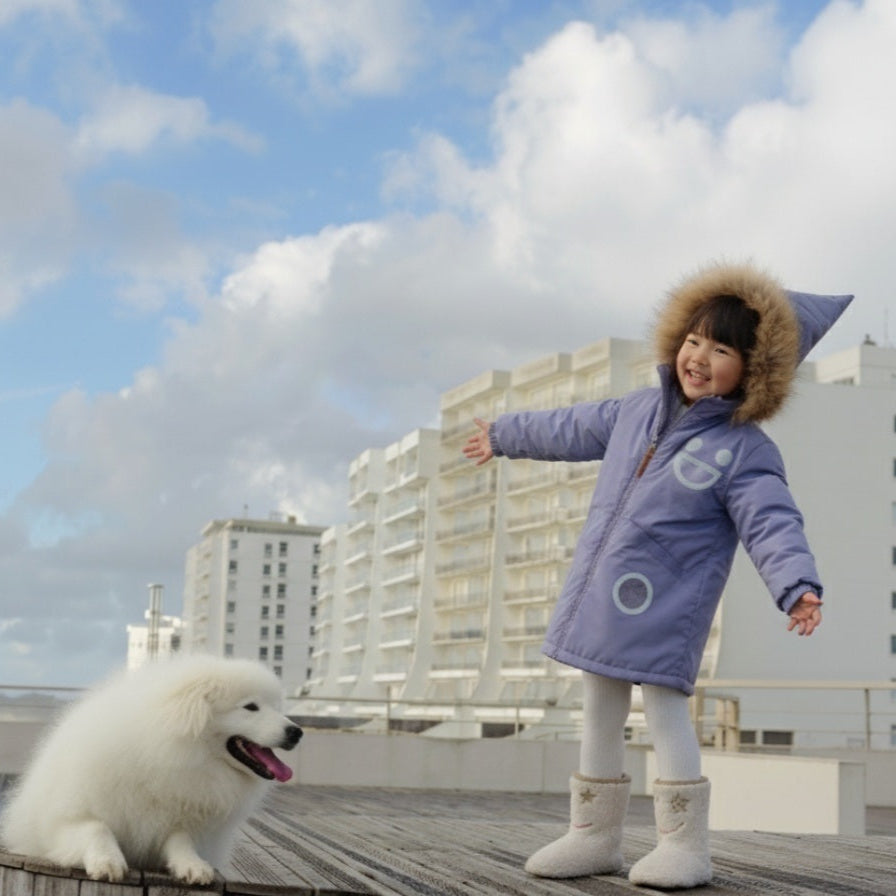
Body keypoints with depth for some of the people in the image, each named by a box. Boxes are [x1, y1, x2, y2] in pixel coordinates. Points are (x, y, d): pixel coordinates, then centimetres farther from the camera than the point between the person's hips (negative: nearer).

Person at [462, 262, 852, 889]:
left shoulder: (746, 451, -11)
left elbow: (773, 524, -20)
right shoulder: (641, 412, 9)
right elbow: (574, 430, 24)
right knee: (600, 706, 13)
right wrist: (505, 436, 36)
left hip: (665, 601, -7)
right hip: (604, 594, 7)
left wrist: (799, 586, -37)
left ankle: (685, 843, -2)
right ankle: (595, 835, 25)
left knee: (664, 702, -13)